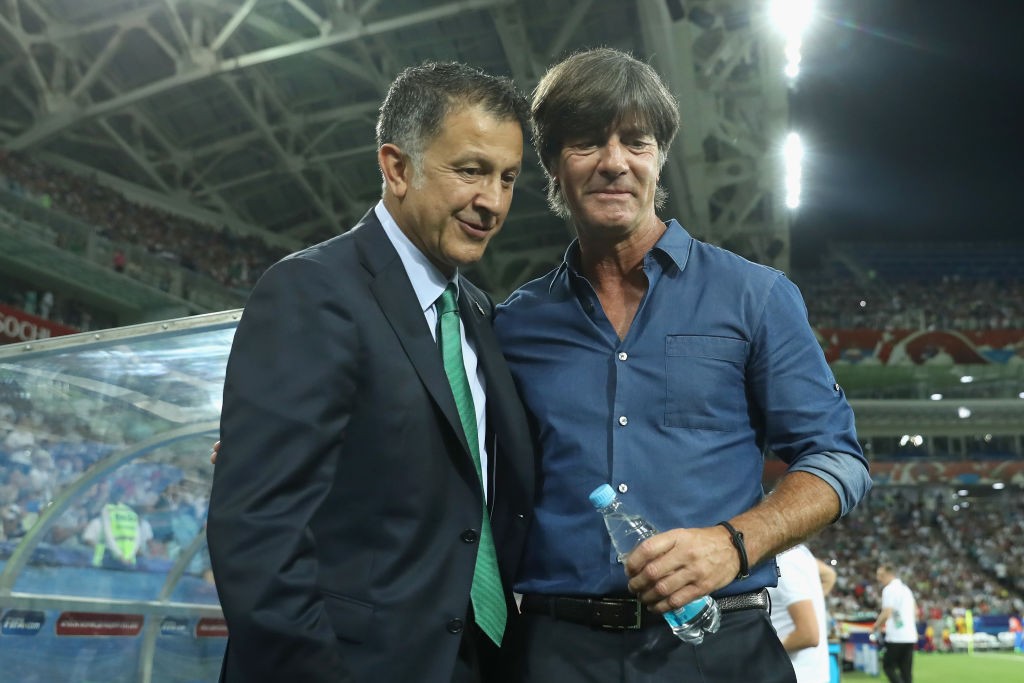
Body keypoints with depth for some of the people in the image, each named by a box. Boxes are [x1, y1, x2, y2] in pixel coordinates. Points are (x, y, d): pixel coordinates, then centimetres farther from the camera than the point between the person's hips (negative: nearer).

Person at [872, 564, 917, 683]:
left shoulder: (889, 589, -11)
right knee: (906, 670, 9)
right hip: (910, 636, 8)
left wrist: (876, 626, -4)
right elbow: (916, 611, 23)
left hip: (896, 637, -8)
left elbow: (886, 613, -19)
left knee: (888, 666, 2)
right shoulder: (906, 588, 16)